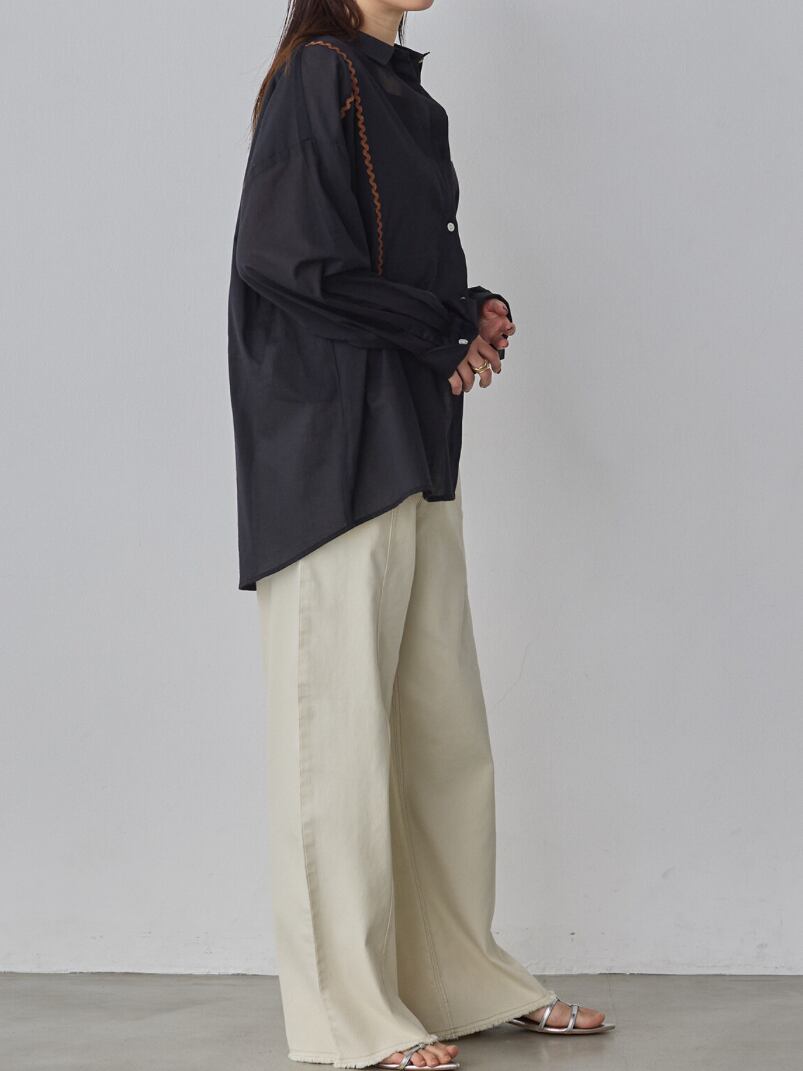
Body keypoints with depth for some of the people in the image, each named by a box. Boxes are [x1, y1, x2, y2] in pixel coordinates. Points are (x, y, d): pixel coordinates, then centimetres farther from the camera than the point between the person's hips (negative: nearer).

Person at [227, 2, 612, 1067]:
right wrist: (448, 333, -10)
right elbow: (290, 257, -17)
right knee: (345, 726, -3)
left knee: (443, 722, 12)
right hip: (337, 448, -9)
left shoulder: (397, 90, 18)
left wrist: (475, 310, 3)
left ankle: (459, 972, 22)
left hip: (413, 445, 9)